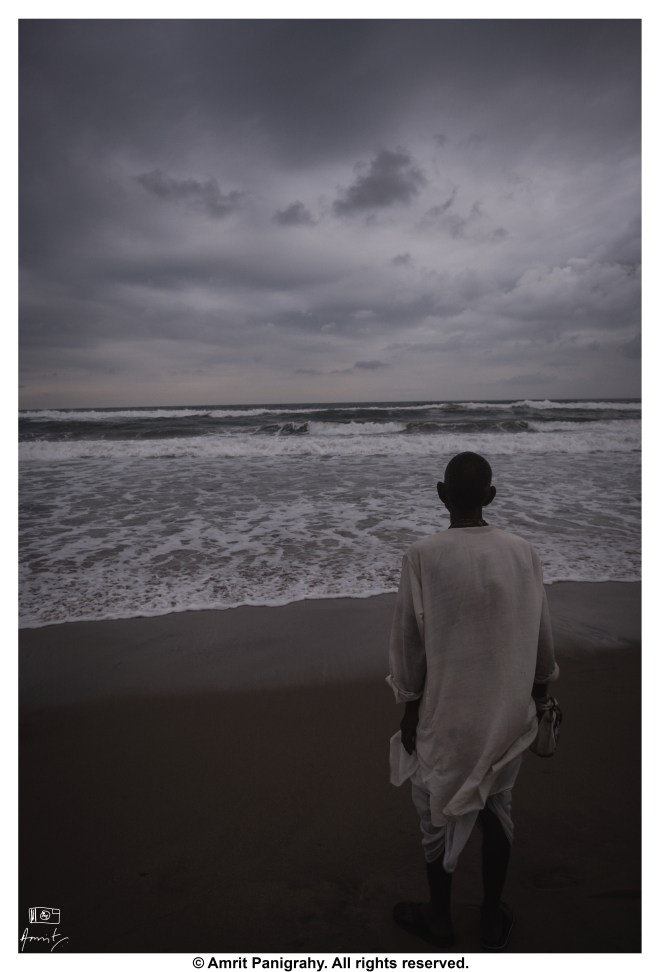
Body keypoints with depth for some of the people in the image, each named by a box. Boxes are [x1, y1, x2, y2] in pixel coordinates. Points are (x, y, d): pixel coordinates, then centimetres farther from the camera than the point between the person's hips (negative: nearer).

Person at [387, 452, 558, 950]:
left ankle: (440, 918, 40)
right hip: (508, 713, 3)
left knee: (441, 815, 18)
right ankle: (494, 917, 42)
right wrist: (539, 691, 18)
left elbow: (410, 641, -12)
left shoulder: (424, 556, -19)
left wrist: (409, 708, 2)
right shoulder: (524, 552, -9)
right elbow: (542, 636, 2)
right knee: (498, 809, 23)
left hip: (447, 715, -3)